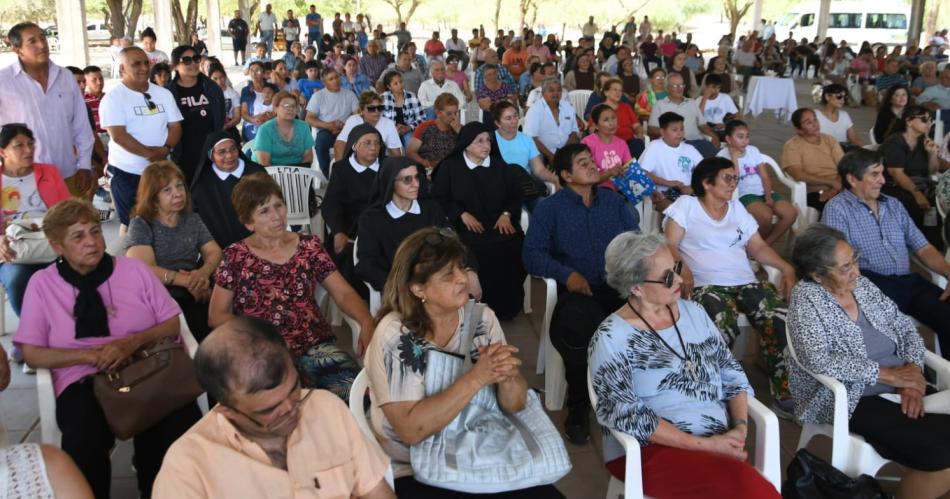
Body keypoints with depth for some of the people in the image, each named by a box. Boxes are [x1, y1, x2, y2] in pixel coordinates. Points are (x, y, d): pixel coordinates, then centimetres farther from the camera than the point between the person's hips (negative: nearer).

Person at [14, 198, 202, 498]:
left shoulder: (134, 269, 10)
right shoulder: (42, 284, 8)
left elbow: (172, 324, 8)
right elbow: (32, 354, 4)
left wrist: (134, 342, -12)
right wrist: (90, 354, -10)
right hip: (83, 380, 0)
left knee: (185, 433, -28)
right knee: (83, 447, -33)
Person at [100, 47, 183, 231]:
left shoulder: (164, 94, 7)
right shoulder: (113, 98, -9)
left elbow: (175, 126, 4)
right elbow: (118, 135, -18)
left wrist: (166, 148, -15)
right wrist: (149, 154, -22)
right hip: (127, 172, -4)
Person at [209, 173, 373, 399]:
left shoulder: (309, 246, 11)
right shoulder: (236, 257, 5)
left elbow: (343, 293, 7)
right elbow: (217, 315, 8)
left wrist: (367, 323, -13)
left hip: (317, 345, 3)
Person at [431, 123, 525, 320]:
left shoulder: (500, 166, 16)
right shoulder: (450, 167, 8)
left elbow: (515, 195, 16)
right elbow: (439, 197, 4)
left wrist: (506, 214, -4)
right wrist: (463, 214, -10)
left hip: (499, 224, 3)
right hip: (466, 226, -2)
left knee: (510, 245, -30)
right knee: (480, 249, -35)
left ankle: (505, 307, -14)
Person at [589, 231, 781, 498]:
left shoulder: (692, 311, 11)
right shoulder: (612, 339, -8)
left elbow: (731, 372, 13)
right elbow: (627, 415, -14)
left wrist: (740, 427, -5)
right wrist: (704, 444, -16)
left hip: (720, 440, 6)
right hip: (650, 450, -5)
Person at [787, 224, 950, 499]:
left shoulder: (863, 285, 8)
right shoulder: (807, 298, -12)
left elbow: (905, 328, 9)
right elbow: (819, 361, -23)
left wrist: (912, 372, -9)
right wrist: (887, 374, -20)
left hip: (899, 390, 7)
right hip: (851, 401, -7)